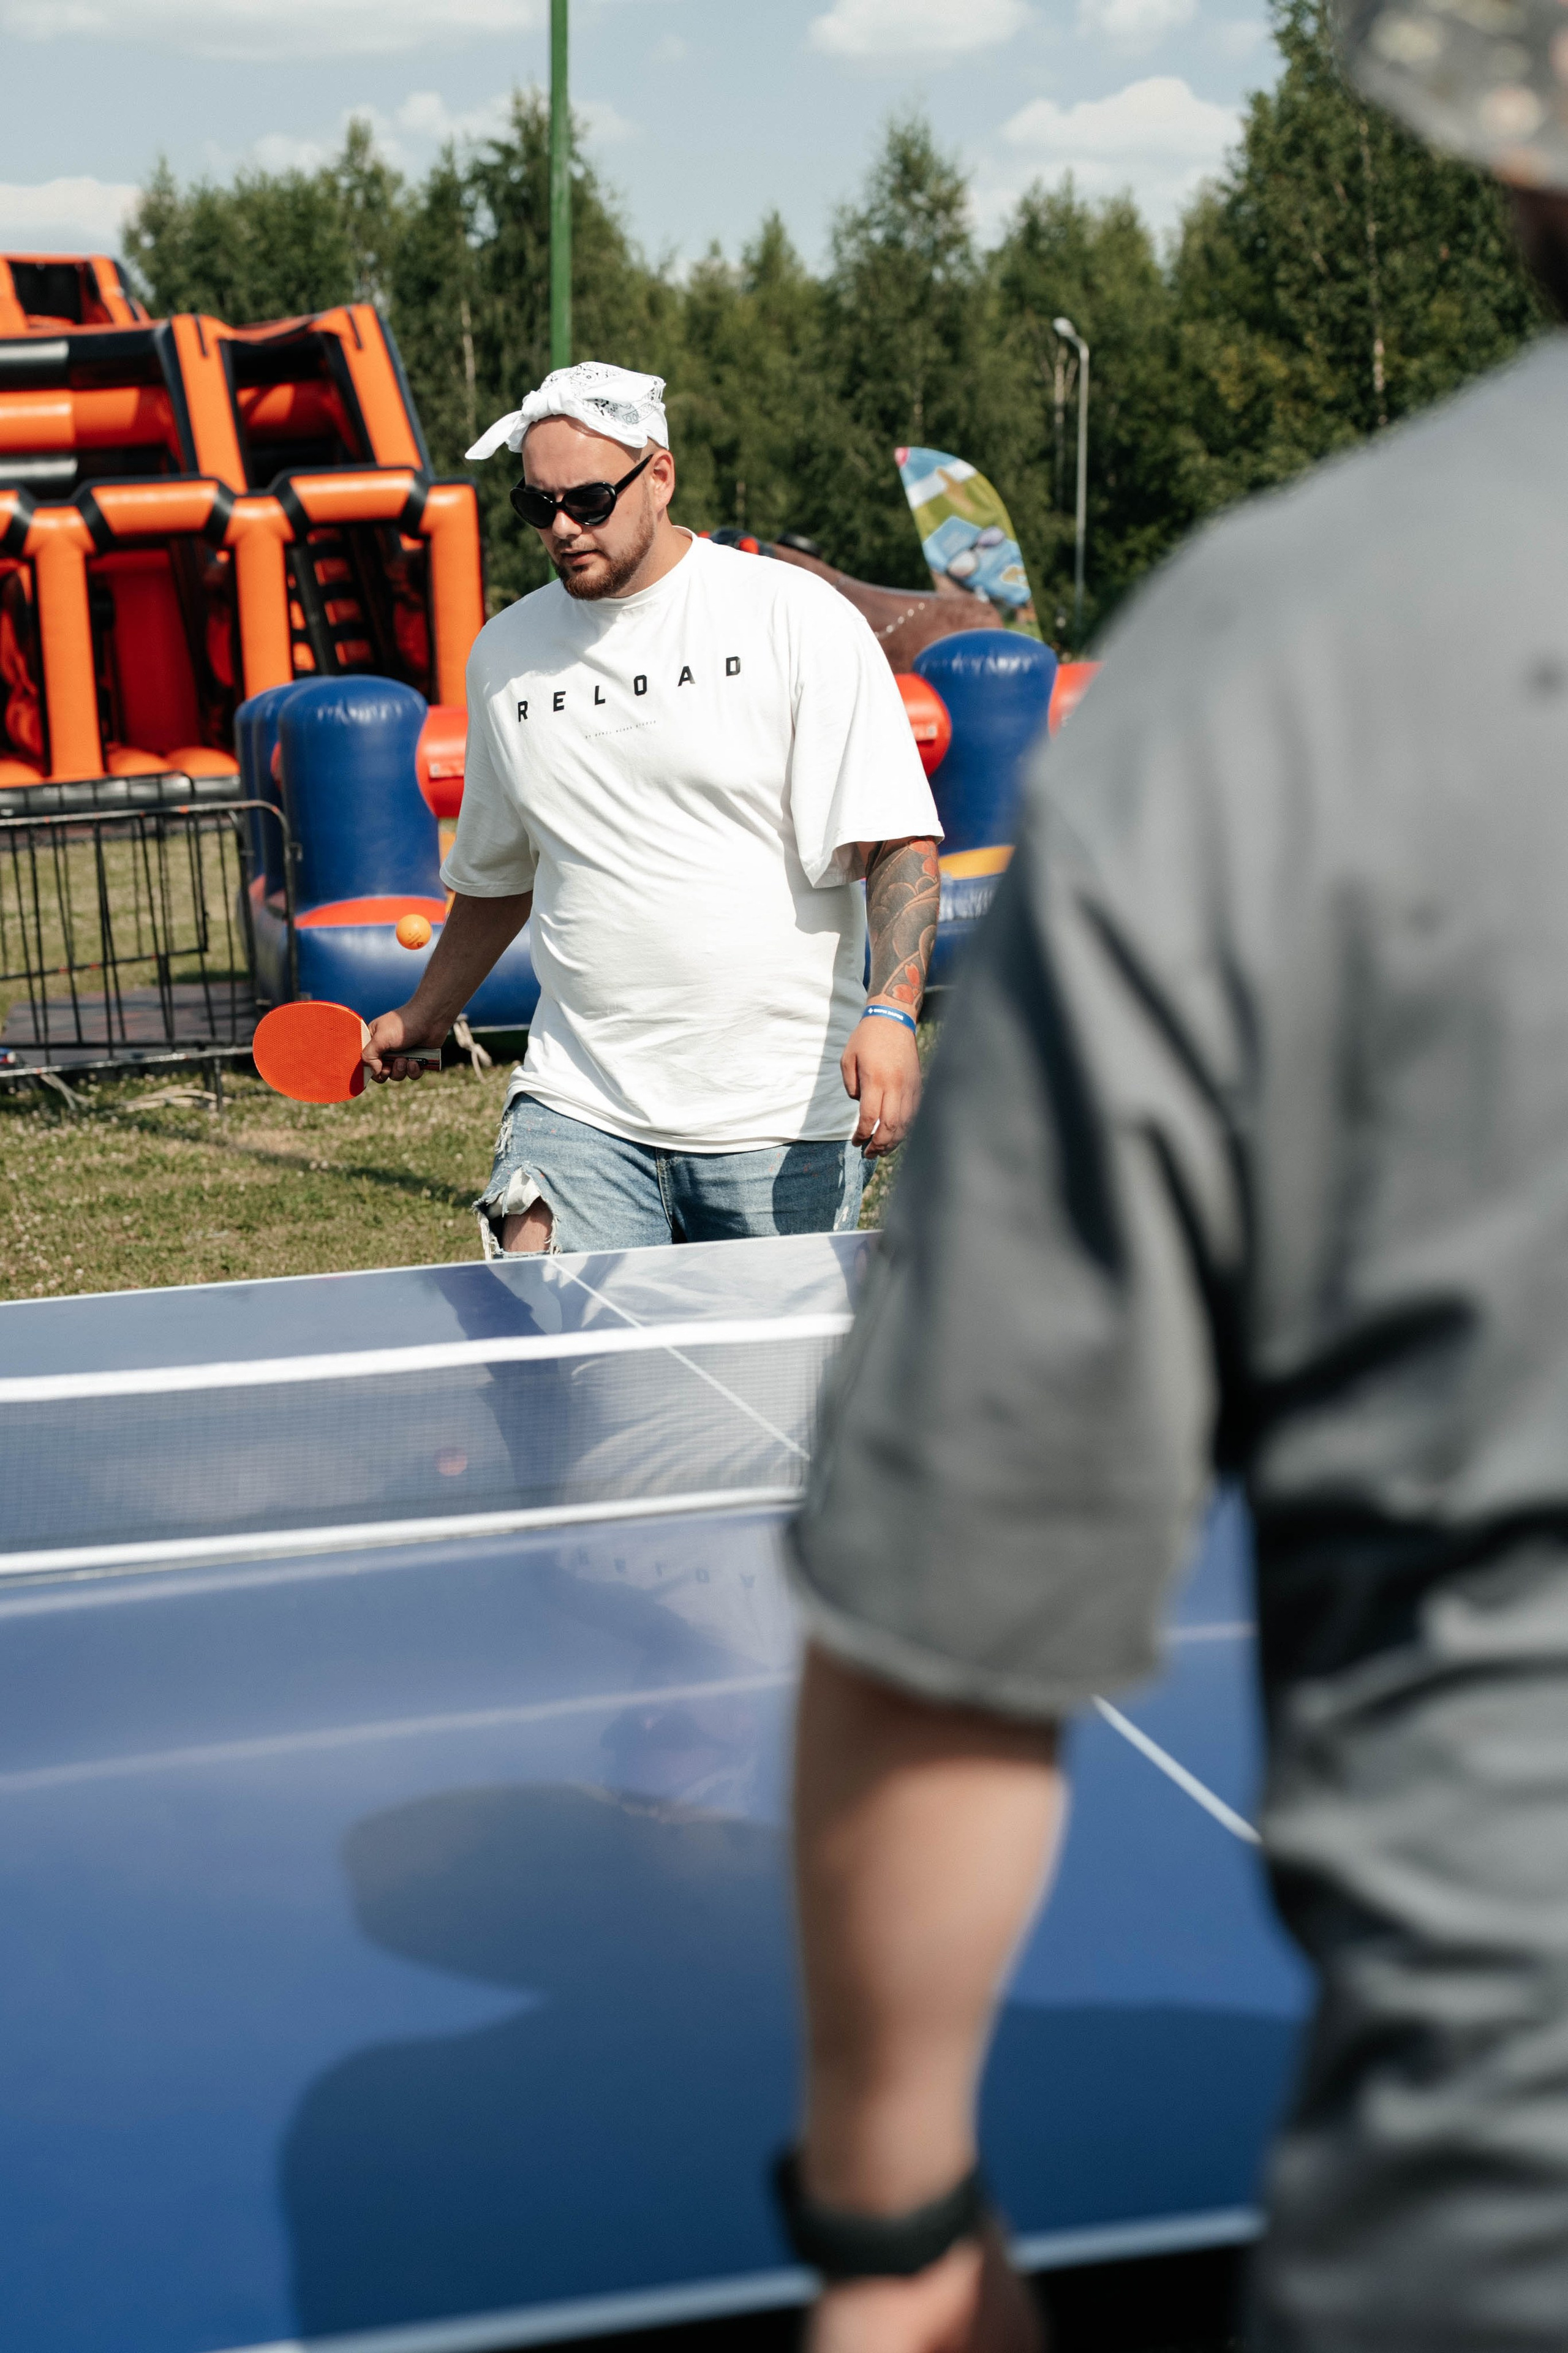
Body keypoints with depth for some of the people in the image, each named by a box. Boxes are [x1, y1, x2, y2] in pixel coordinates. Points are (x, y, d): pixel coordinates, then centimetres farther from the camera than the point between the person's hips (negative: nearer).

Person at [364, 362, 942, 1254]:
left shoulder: (800, 618, -4)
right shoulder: (506, 654, 10)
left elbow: (898, 842, -8)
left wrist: (891, 1013, -22)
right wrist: (425, 1015, 33)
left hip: (783, 1115, -3)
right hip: (579, 1106, 3)